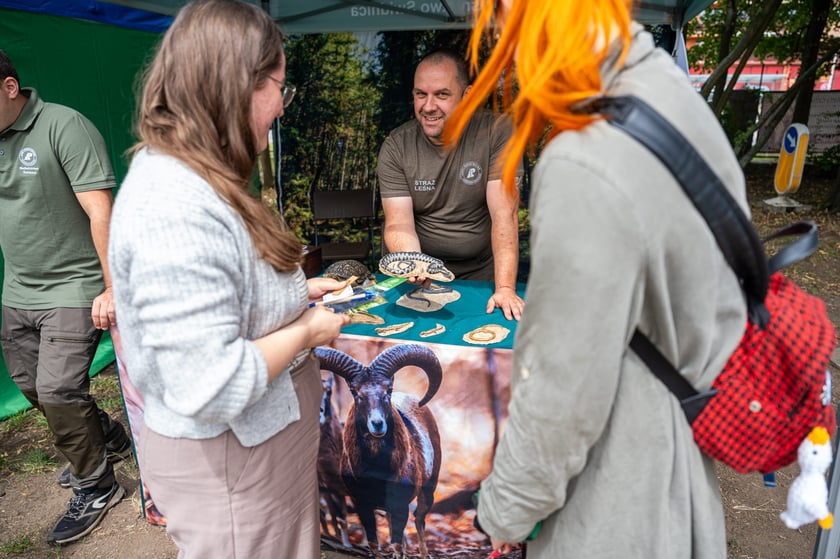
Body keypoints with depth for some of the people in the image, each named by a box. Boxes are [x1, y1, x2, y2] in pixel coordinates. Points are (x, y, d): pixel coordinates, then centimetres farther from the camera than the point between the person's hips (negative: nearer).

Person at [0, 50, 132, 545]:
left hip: (73, 288, -8)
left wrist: (112, 287, -21)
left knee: (57, 392, -7)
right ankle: (110, 438, 39)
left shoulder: (63, 126, -15)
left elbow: (100, 212, -20)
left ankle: (96, 488, 15)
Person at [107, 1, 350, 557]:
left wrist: (294, 292, 6)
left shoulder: (193, 182, 3)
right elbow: (209, 389, -31)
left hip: (259, 429, 9)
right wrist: (306, 331, -18)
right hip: (226, 454, -9)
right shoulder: (177, 209, -30)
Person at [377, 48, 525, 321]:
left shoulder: (496, 132, -10)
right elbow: (399, 224, -10)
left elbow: (504, 214, -17)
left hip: (482, 274, -1)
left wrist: (505, 288, -27)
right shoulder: (396, 146, -5)